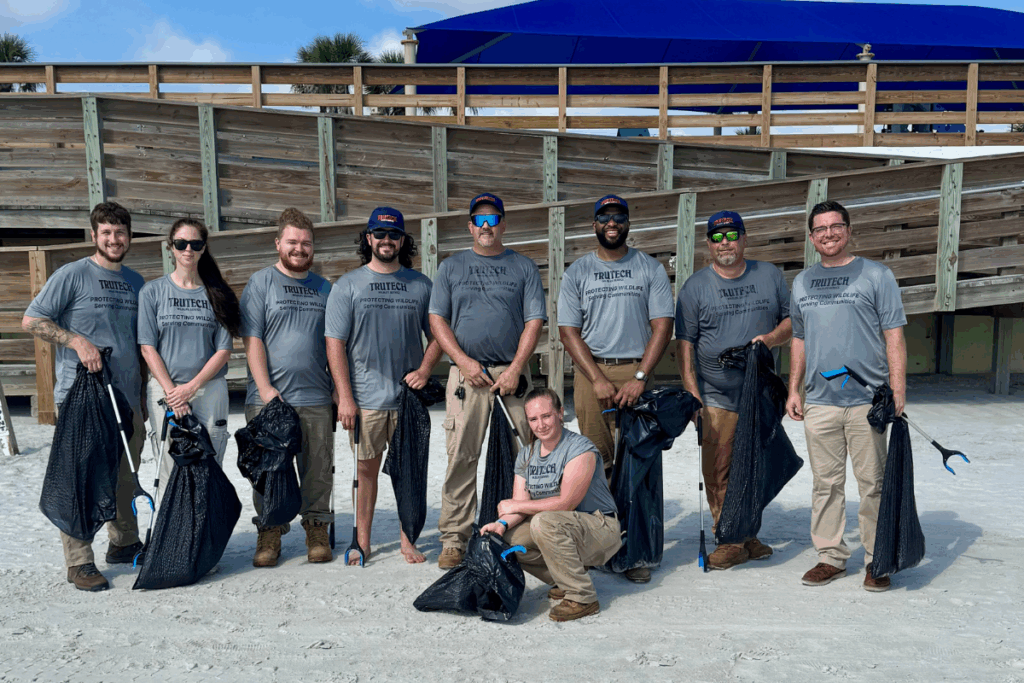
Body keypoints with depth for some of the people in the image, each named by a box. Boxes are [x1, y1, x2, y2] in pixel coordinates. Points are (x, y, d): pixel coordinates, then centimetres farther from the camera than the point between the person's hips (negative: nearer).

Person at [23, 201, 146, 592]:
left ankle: (123, 544, 30)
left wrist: (144, 392, 16)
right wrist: (77, 341, -18)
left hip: (127, 398, 6)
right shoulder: (72, 275, -3)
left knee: (125, 477, 15)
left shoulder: (135, 281, 14)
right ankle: (79, 563, 6)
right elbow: (31, 320, -5)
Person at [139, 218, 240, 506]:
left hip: (209, 390, 1)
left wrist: (191, 387, -8)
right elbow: (148, 348, 2)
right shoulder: (153, 291, 6)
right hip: (164, 389, 0)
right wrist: (171, 391, -8)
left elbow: (224, 350, 3)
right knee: (170, 470, -1)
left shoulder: (217, 293, 7)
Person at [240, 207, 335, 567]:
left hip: (316, 398, 3)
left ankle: (317, 531, 19)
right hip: (268, 398, -2)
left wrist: (339, 390, 11)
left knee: (318, 470, 6)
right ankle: (269, 535, 16)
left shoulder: (323, 288, 14)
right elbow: (252, 340, -3)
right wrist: (266, 389, -12)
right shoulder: (260, 282, 4)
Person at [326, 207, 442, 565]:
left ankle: (407, 539, 19)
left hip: (409, 395, 1)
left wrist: (425, 369, -6)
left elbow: (437, 334, 13)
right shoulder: (347, 286, 3)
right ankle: (362, 541, 18)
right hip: (365, 397, -1)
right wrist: (345, 396, -8)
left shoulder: (421, 284, 8)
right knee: (367, 469, 6)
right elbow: (335, 343, -1)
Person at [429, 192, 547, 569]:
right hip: (467, 372, 0)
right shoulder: (451, 267, 15)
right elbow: (437, 319, 8)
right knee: (460, 457, -2)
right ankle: (454, 539, 5)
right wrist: (463, 361, -6)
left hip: (513, 373, 0)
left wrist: (515, 368, -8)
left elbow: (534, 321, 5)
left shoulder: (524, 267, 12)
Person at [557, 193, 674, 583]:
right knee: (595, 462, 0)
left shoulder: (650, 269, 8)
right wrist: (598, 379, -8)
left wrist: (639, 378, -10)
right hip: (590, 373, 1)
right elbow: (568, 331, 3)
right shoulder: (577, 272, 10)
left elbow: (662, 325, 2)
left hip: (635, 371, 0)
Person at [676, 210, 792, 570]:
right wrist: (692, 394, -8)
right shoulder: (695, 286, 2)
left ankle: (748, 536, 24)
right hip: (716, 397, -2)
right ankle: (731, 541, 5)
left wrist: (771, 338, -9)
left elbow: (792, 320, 14)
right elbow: (685, 342, -1)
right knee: (718, 472, -5)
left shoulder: (770, 276, 8)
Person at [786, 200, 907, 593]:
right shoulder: (802, 282, 14)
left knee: (872, 483, 3)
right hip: (819, 402, 3)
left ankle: (877, 560, 16)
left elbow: (894, 338, -1)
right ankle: (830, 557, 19)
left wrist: (898, 391, -10)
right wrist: (793, 390, 13)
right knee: (826, 483, 8)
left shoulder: (876, 276, 2)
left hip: (867, 401, -3)